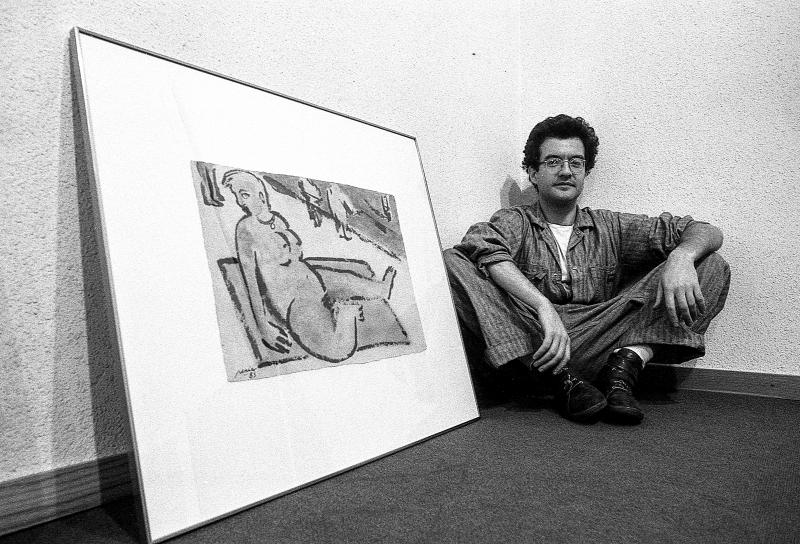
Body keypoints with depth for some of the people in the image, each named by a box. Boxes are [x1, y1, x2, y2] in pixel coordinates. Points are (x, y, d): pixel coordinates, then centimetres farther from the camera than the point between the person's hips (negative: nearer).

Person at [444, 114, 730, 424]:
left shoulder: (610, 228, 17)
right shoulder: (514, 222, 10)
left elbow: (707, 233, 12)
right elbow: (482, 247, -16)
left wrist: (681, 257, -14)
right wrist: (544, 307, -30)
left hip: (601, 344, 2)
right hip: (528, 346, -2)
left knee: (712, 265, 0)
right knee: (452, 262, -21)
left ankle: (625, 365, -21)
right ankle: (561, 378, -27)